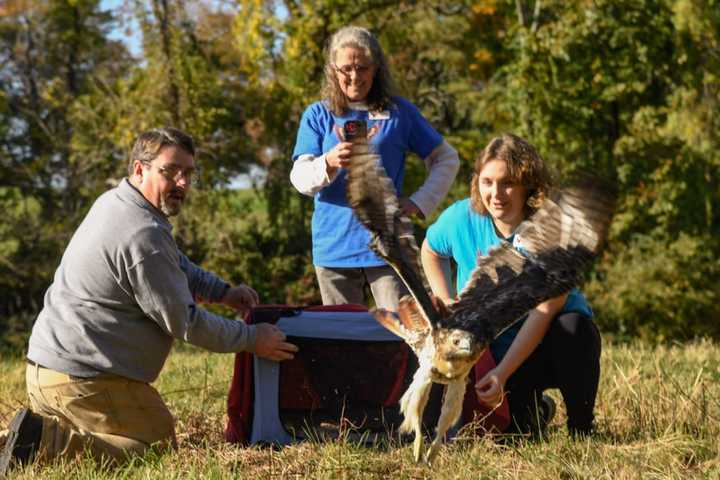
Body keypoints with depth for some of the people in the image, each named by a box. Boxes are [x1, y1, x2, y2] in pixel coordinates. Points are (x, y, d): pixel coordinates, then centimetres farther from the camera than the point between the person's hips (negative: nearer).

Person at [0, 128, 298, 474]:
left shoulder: (113, 201, 10)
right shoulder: (144, 237, -21)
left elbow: (175, 264, 26)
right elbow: (184, 322, -14)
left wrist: (223, 292, 16)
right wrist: (252, 339, -3)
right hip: (83, 379, -10)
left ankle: (44, 425, 6)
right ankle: (49, 442, -14)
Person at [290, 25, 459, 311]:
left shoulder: (398, 112, 6)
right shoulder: (318, 116, 7)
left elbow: (447, 159, 11)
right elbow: (299, 178, -3)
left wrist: (419, 203, -2)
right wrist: (328, 163, -25)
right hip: (334, 243, 1)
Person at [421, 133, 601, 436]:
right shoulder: (462, 218, -9)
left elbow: (544, 310, -26)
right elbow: (430, 251, 15)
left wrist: (502, 373, -33)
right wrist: (446, 303, 0)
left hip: (551, 343, -3)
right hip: (495, 348, 3)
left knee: (572, 327, -38)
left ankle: (581, 431, -15)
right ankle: (539, 409, 24)